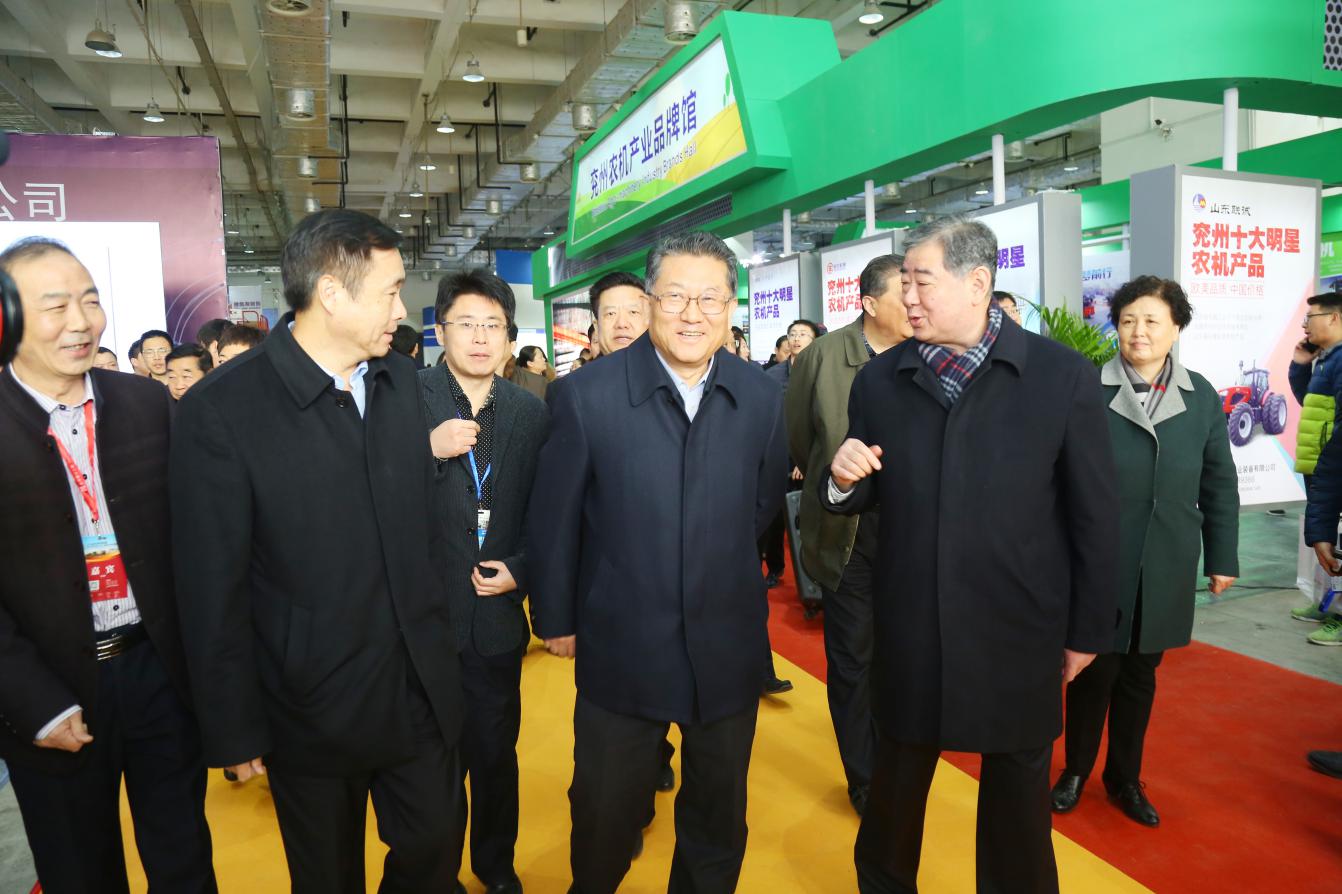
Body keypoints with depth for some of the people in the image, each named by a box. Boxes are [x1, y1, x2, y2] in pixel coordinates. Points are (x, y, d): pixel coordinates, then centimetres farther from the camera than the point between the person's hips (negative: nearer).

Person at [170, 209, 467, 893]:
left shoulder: (401, 380, 1)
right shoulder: (220, 411, -16)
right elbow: (212, 591, -12)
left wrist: (437, 627, 10)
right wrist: (236, 731, -7)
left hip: (422, 689, 4)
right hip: (312, 708, -4)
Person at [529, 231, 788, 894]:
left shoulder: (763, 400, -4)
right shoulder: (586, 396, -12)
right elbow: (554, 521, -4)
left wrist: (720, 583, 10)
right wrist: (556, 619, 3)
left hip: (728, 651, 2)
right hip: (620, 651, -2)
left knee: (719, 822, 20)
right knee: (604, 819, 18)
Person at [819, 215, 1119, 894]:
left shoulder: (1063, 376, -7)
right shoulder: (879, 380, 0)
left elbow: (1095, 515, -2)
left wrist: (1088, 631, 2)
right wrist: (843, 482, -15)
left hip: (1018, 637, -2)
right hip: (908, 635, 2)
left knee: (1018, 797, 17)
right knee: (894, 788, 19)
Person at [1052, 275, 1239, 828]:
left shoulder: (1201, 397, 3)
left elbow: (1219, 485, 8)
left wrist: (1223, 558, 9)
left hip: (1165, 568, 3)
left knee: (1141, 674, 15)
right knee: (1093, 670, 6)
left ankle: (1125, 779, 34)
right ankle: (1076, 771, 29)